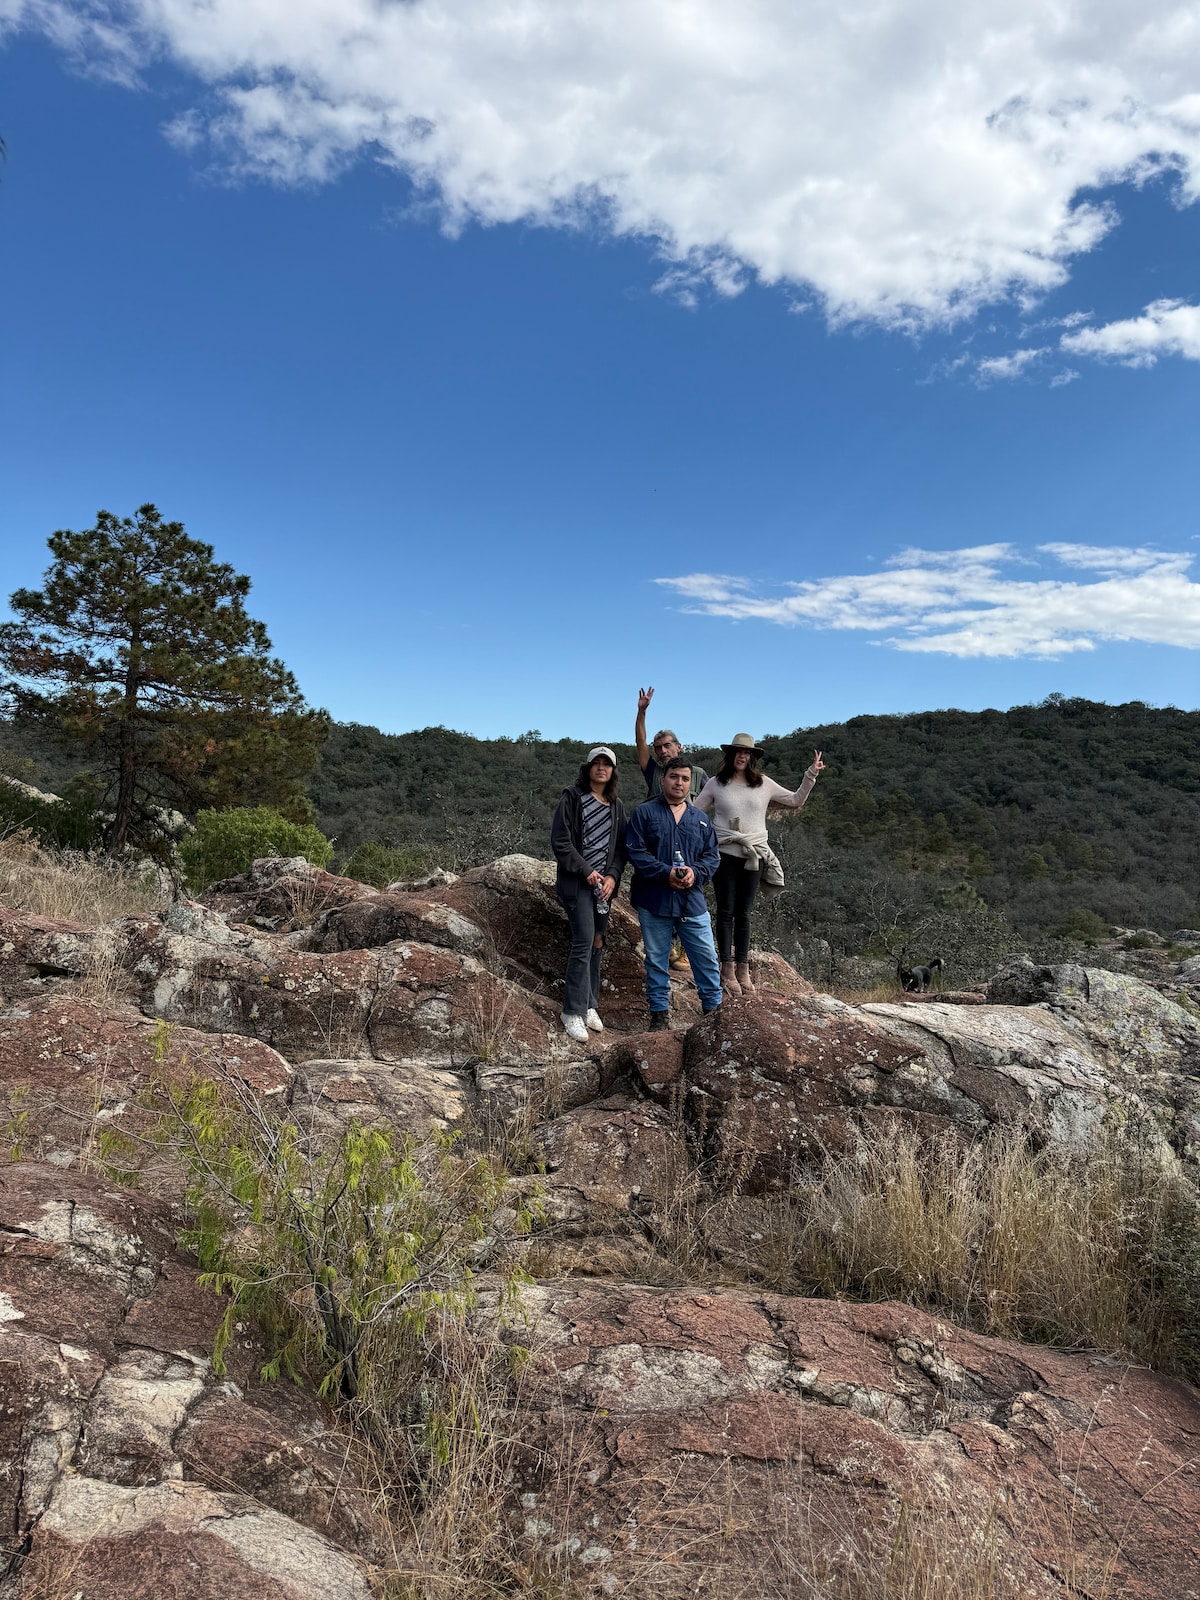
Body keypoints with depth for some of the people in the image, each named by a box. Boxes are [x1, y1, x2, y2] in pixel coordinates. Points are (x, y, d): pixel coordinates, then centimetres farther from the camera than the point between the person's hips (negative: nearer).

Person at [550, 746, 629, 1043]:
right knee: (584, 943, -13)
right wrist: (586, 871, -12)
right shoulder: (573, 797, -3)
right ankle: (573, 1012, -6)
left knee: (597, 944, 7)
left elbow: (621, 847, 11)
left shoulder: (616, 806, 14)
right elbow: (560, 841, -8)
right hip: (577, 883, -6)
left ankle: (589, 1006, 16)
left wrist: (613, 876, -5)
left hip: (604, 884, 6)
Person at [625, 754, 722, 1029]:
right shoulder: (645, 813, -1)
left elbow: (712, 856, 10)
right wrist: (666, 873, -19)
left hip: (693, 902, 3)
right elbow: (636, 852, -9)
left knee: (707, 959, 5)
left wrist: (696, 872, -11)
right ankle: (659, 1012, 20)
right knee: (656, 961, 8)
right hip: (654, 902, -3)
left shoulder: (700, 819, 11)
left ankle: (714, 1009, 20)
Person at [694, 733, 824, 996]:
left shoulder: (764, 784, 8)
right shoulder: (716, 784, 4)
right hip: (724, 854, -1)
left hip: (754, 856, 2)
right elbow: (694, 812, 9)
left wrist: (811, 775, 6)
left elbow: (796, 800, 14)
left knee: (743, 913, 6)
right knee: (726, 912, 0)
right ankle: (727, 970, 4)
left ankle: (743, 970, 11)